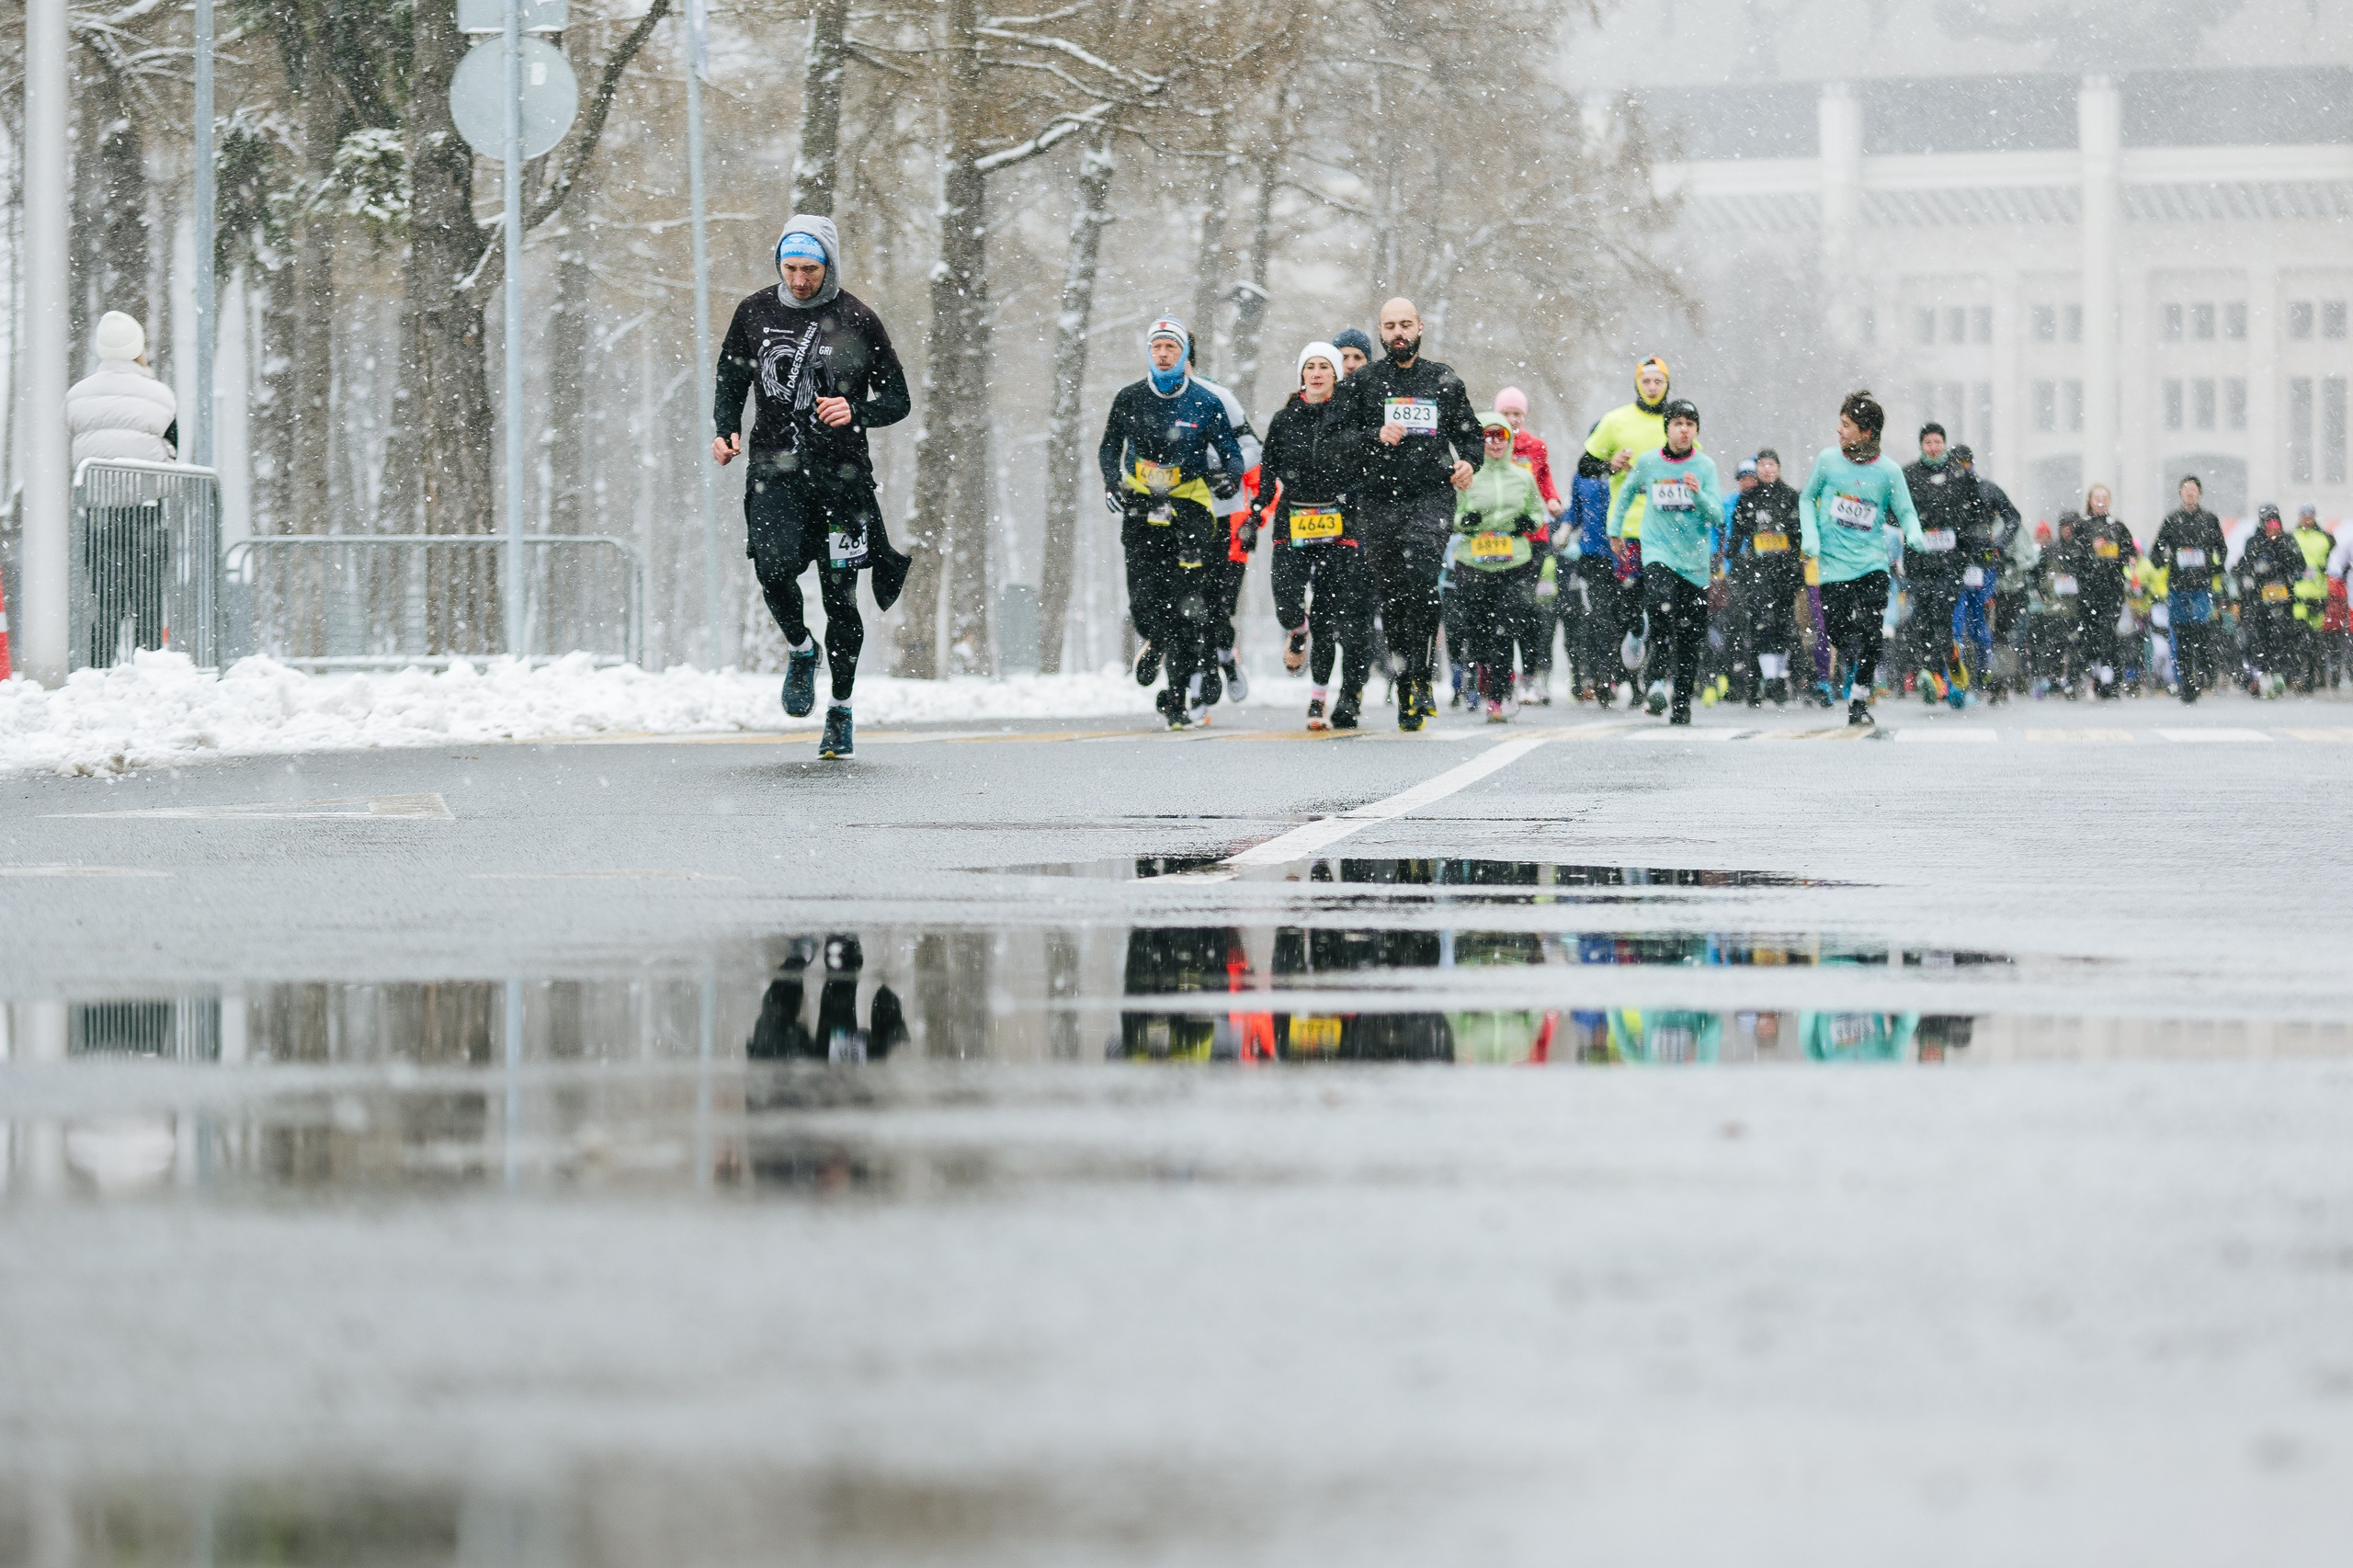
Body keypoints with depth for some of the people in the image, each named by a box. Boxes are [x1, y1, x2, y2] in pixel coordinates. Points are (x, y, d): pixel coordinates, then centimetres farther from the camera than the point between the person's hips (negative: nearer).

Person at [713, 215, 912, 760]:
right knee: (774, 566, -22)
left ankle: (840, 710, 17)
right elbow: (731, 381, 19)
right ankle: (799, 649, 9)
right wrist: (727, 430, 1)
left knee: (839, 594, 0)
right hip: (775, 467, 1)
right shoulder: (755, 313, 5)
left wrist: (856, 412, -16)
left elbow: (898, 400, 4)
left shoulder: (857, 321, -2)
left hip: (841, 472, -1)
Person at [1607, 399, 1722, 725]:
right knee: (1661, 606, -29)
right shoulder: (1647, 463, 0)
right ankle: (1661, 670, -5)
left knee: (1690, 636, 4)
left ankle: (1682, 702, 16)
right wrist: (1615, 529, 21)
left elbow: (1717, 515, -4)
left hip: (1695, 558, 1)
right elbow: (1627, 492, 20)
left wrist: (1699, 494, -21)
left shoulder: (1705, 465, 0)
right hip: (1658, 551, -1)